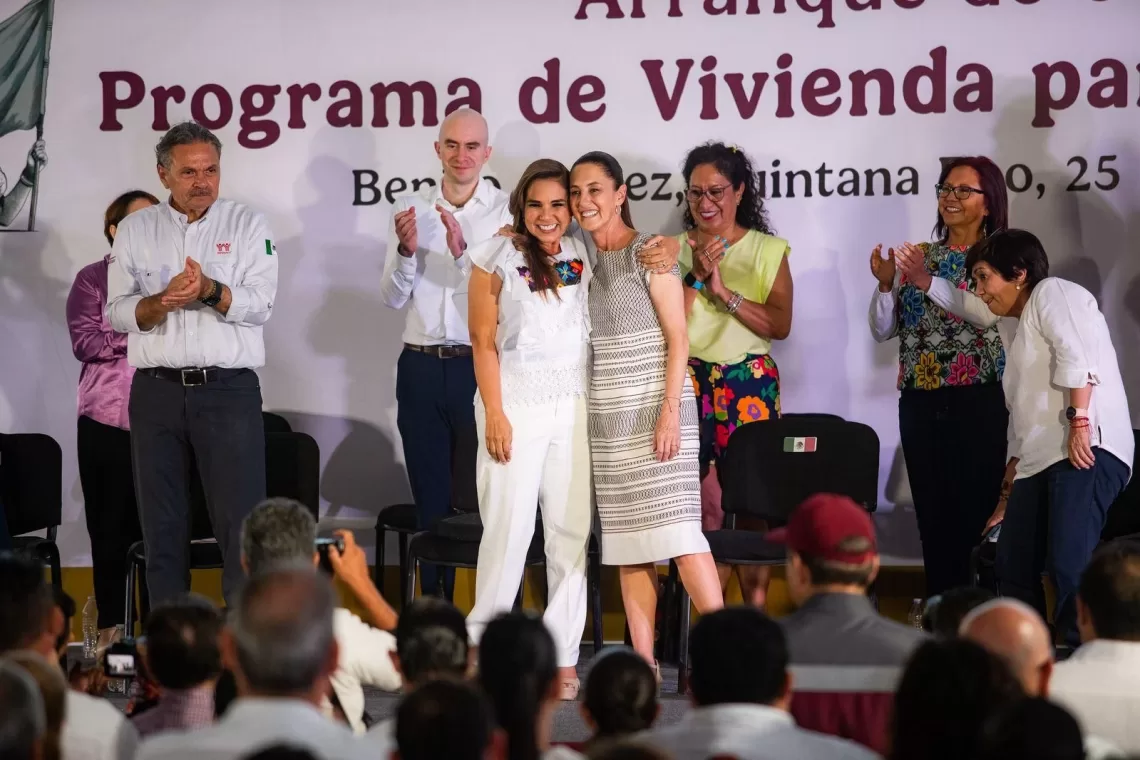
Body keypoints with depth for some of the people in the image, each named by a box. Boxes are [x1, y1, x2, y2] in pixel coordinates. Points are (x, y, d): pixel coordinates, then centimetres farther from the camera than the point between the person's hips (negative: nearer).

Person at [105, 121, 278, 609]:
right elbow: (117, 312, 5)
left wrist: (210, 290, -21)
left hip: (228, 389, -2)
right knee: (162, 522, 5)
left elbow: (260, 305, -4)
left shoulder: (247, 225, 6)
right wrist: (164, 301, -14)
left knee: (242, 521, -8)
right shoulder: (135, 230, 11)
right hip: (156, 390, 2)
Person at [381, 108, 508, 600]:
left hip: (480, 368, -3)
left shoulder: (506, 212, -2)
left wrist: (463, 251, -25)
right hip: (421, 368, 3)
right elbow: (392, 298, 5)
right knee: (430, 498, 10)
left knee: (480, 498, -1)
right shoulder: (410, 209, 7)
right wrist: (405, 251, -14)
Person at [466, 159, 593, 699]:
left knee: (572, 530, 2)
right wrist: (494, 414, -8)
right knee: (509, 527, -5)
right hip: (517, 403, -3)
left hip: (575, 406, 3)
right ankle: (481, 649, 7)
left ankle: (563, 656, 7)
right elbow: (483, 342, -3)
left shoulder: (584, 259, 10)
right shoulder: (498, 259, 0)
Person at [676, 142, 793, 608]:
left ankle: (755, 615, 3)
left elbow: (780, 325, -5)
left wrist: (725, 291, -14)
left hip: (750, 386, -1)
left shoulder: (768, 251, 5)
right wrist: (696, 277, -12)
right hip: (689, 383, 1)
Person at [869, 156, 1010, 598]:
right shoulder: (918, 257, 14)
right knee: (933, 516, 5)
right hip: (921, 403, 5)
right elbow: (883, 330, 11)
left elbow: (991, 311, -19)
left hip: (980, 402, -5)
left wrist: (929, 282, -25)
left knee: (977, 513, -8)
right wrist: (885, 285, -7)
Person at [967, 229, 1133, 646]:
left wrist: (1079, 422, -23)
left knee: (1069, 565, -22)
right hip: (1040, 460, 10)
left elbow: (1076, 355, -13)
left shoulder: (1053, 292, 5)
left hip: (1085, 451, -10)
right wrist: (1007, 495, 32)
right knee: (1013, 571, 3)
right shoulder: (1022, 331, 31)